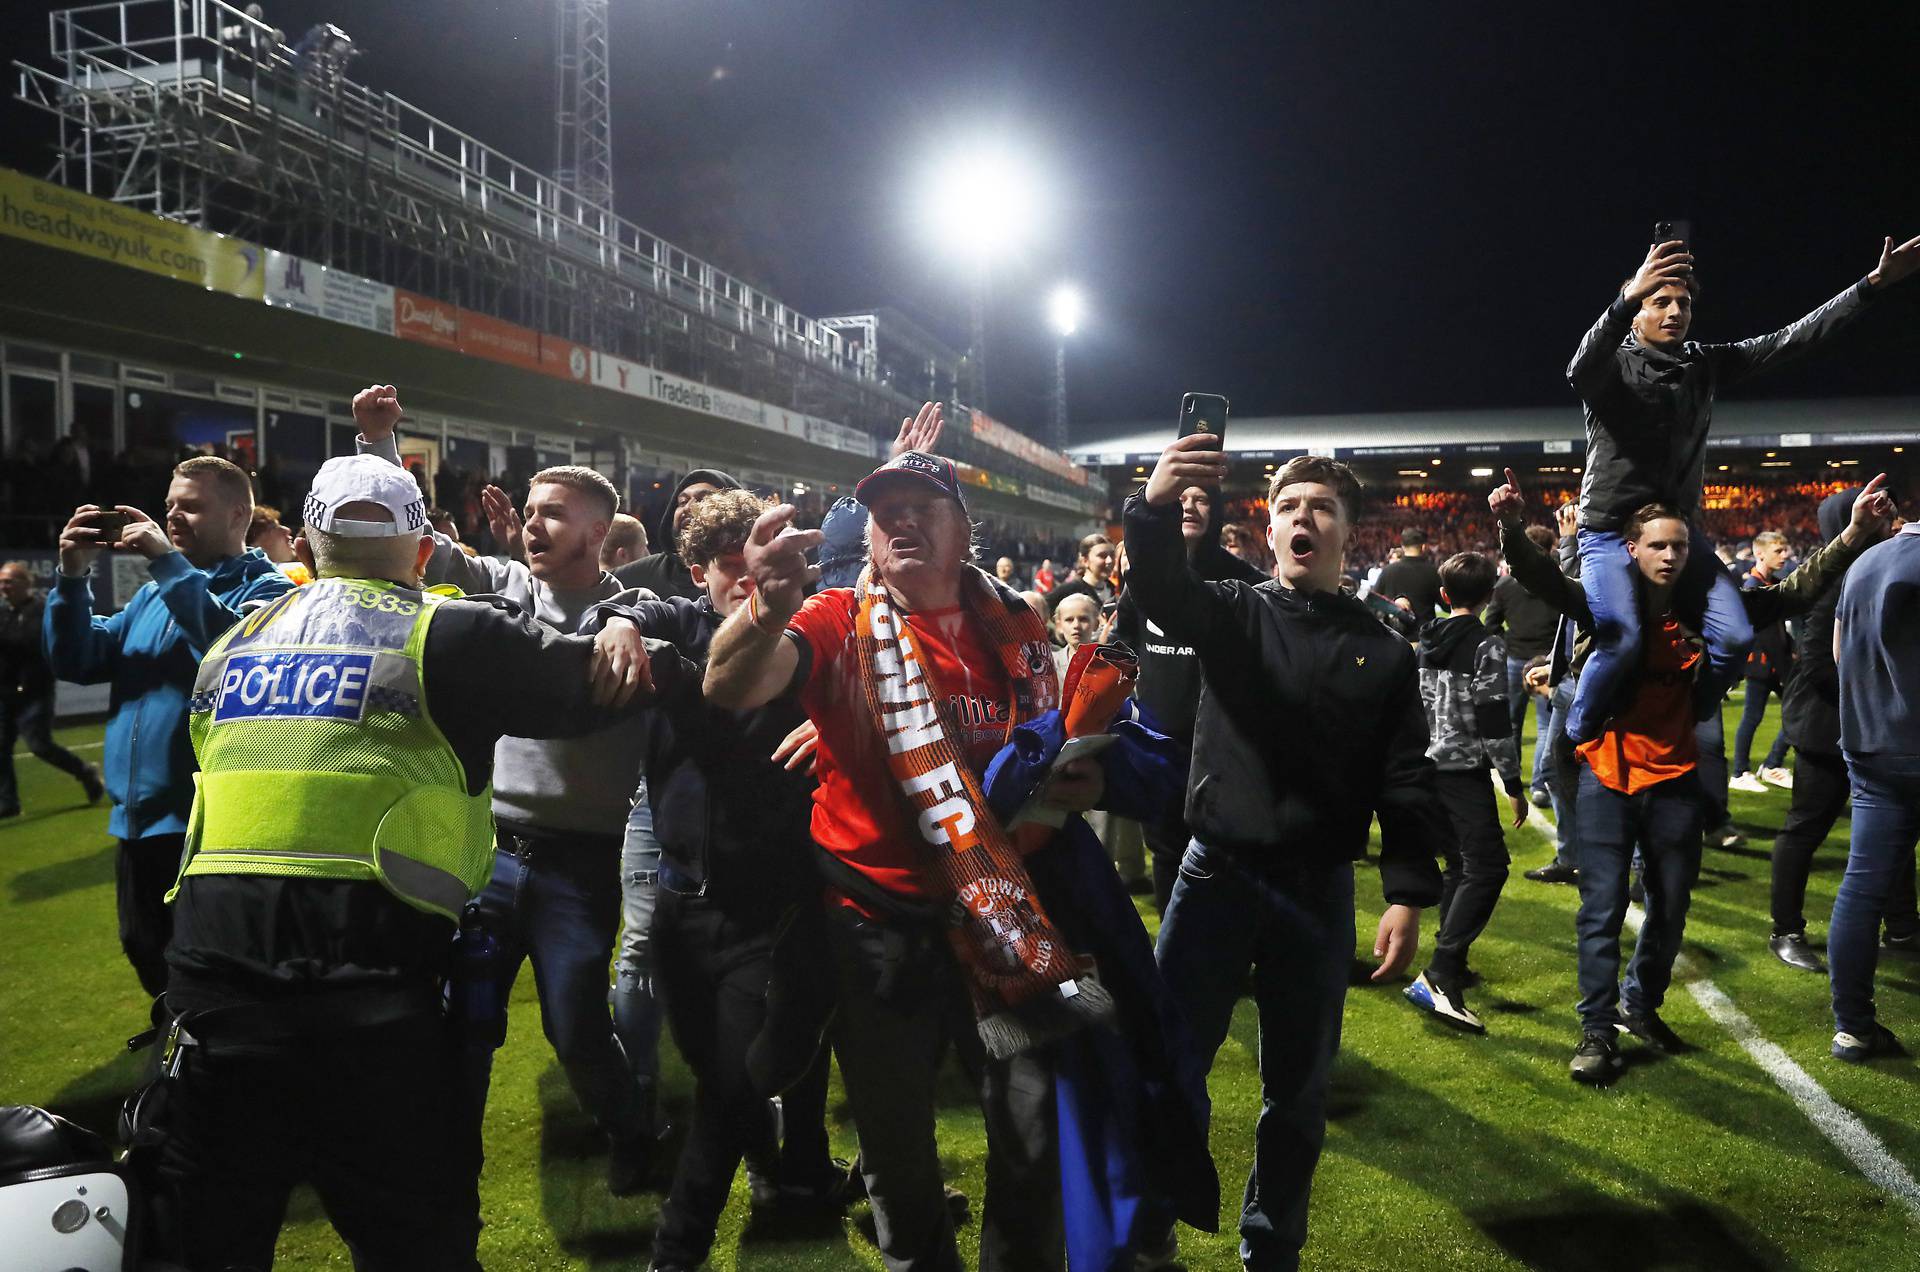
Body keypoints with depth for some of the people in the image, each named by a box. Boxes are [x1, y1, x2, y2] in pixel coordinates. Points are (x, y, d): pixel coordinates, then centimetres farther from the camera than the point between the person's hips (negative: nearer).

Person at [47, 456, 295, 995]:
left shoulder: (266, 588, -7)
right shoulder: (155, 592, 15)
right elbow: (77, 661, 10)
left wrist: (170, 563, -24)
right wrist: (73, 577, -4)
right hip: (137, 823, 8)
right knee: (151, 961, 22)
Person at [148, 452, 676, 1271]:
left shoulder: (230, 647, 15)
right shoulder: (446, 636, -4)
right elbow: (613, 679, -2)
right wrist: (631, 642, 14)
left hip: (210, 966, 5)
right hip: (367, 999, -5)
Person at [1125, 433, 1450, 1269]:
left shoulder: (1383, 653, 5)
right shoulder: (1229, 613, 2)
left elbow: (1407, 786, 3)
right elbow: (1159, 589, -19)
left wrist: (1408, 896, -6)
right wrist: (1156, 506, -39)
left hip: (1319, 891, 1)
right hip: (1217, 875, -1)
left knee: (1299, 1091, 13)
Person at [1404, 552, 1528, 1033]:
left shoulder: (1427, 641, 11)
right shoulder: (1487, 645, -11)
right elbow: (1493, 720, -15)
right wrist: (1514, 784, -10)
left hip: (1430, 766, 8)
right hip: (1465, 771, -8)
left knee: (1460, 863, 18)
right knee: (1487, 868, -11)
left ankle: (1452, 966, 25)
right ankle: (1438, 976, -21)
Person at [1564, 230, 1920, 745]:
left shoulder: (1705, 365, 10)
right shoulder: (1611, 364, -7)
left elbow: (1790, 340, 8)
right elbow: (1579, 370, -33)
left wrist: (1873, 283, 1)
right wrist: (1627, 297, -49)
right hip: (1610, 533, -6)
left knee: (1733, 637, -8)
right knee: (1622, 641, -26)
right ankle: (1575, 740, -3)